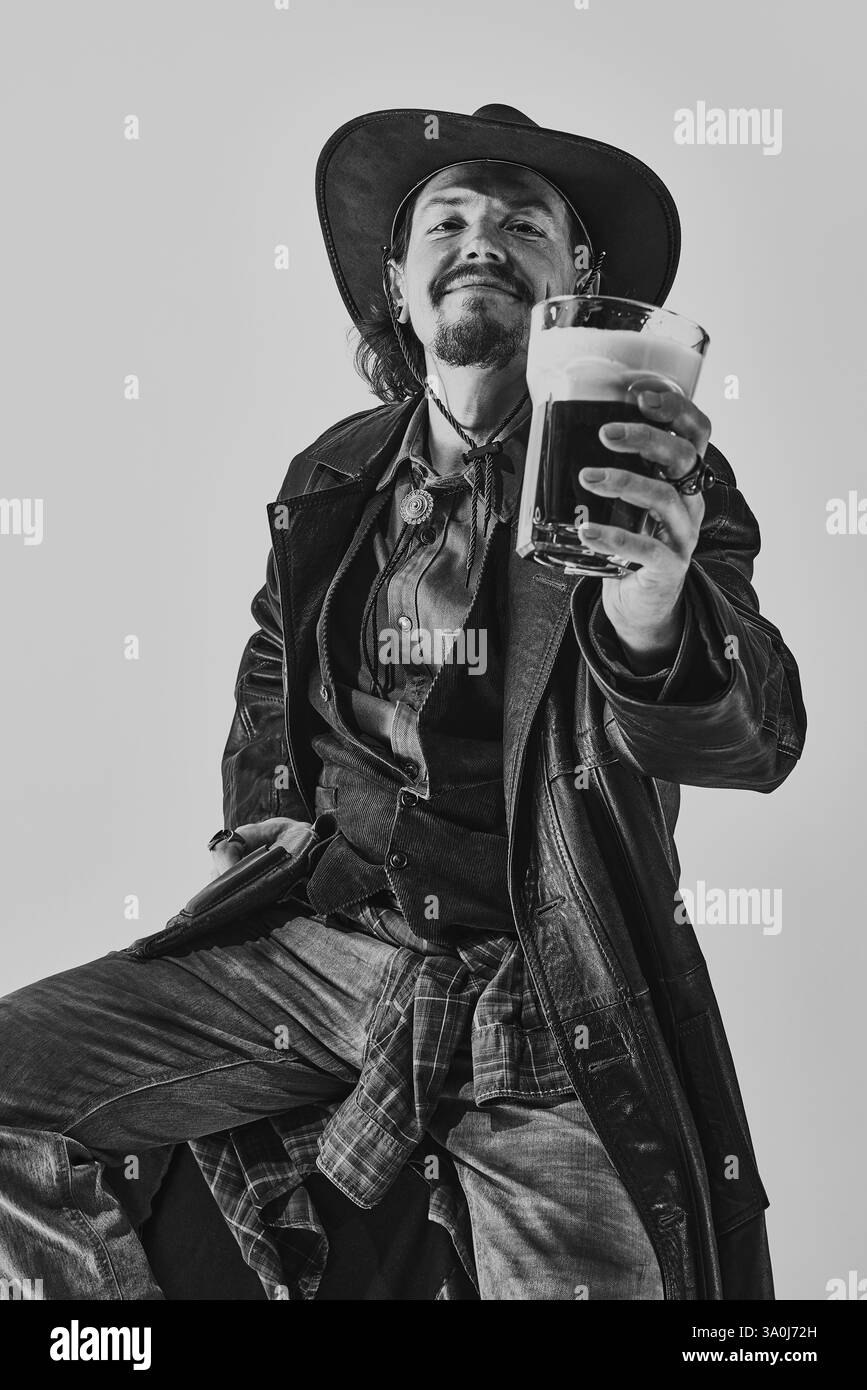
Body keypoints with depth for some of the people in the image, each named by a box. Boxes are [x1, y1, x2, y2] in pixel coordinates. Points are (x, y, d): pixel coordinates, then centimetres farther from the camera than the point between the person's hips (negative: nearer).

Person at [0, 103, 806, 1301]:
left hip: (543, 1012, -3)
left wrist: (651, 620, -45)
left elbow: (756, 738, -23)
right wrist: (259, 815, 7)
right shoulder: (331, 481, 5)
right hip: (310, 945, 4)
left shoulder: (659, 483, -7)